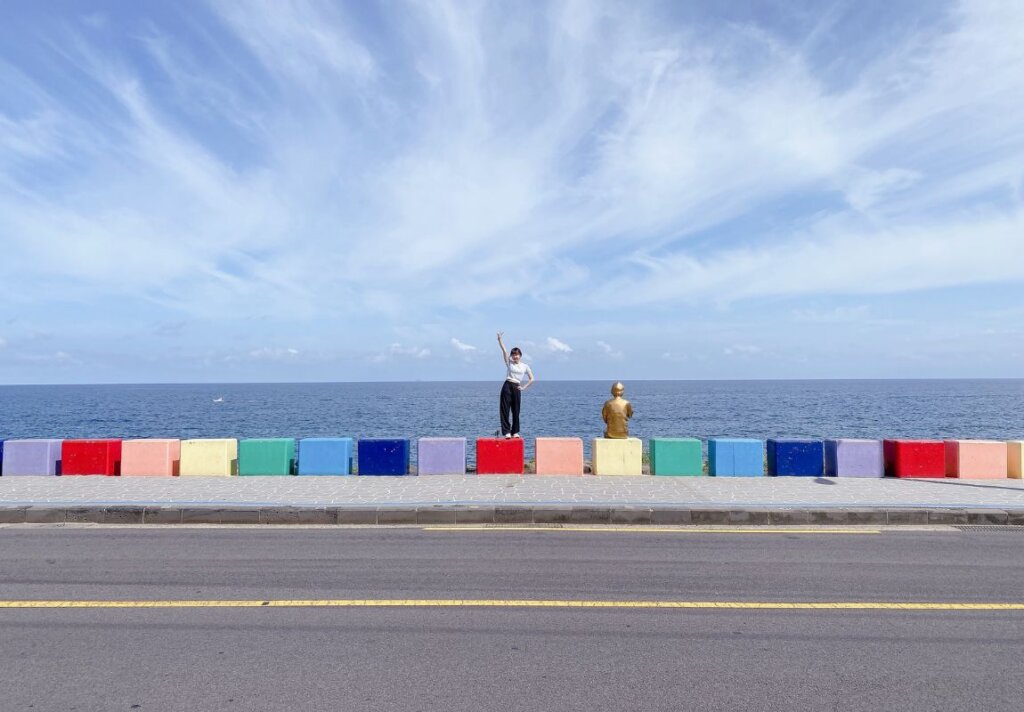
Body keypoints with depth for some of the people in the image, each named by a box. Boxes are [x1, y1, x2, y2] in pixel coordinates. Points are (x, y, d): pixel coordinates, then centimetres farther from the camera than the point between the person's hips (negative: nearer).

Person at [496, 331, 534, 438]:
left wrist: (523, 387, 3)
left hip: (517, 388, 1)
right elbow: (504, 349, -4)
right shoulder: (509, 363, 6)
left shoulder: (525, 366, 9)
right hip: (507, 386, -1)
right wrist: (499, 338, -13)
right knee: (505, 410, -5)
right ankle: (506, 431, 0)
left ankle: (515, 432, 16)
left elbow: (531, 379, 12)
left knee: (516, 411, 6)